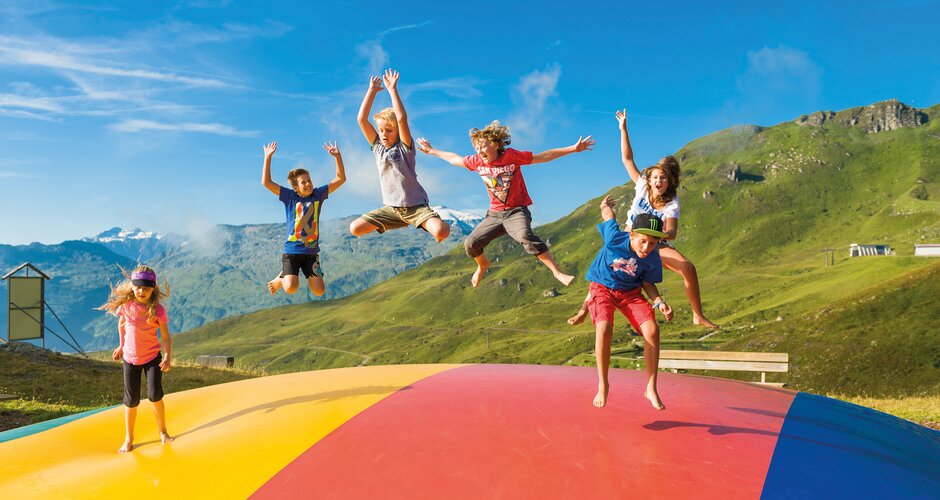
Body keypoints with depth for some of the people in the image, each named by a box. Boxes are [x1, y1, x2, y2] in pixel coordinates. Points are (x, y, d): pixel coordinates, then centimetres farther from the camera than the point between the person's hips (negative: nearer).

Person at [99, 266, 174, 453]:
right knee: (131, 401, 7)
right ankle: (128, 439, 25)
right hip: (130, 358, 2)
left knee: (155, 395, -12)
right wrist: (121, 346, 16)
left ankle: (163, 431, 14)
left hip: (152, 358, -2)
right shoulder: (126, 305, -10)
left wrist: (168, 356, -28)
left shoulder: (158, 309, -17)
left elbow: (166, 336, -14)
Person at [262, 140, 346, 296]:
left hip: (311, 252, 2)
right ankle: (281, 278, 15)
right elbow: (266, 182, -10)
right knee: (291, 288, -21)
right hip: (291, 251, -2)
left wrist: (338, 156, -9)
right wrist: (268, 157, -15)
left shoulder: (318, 194, 4)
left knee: (319, 291, -6)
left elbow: (340, 179, 2)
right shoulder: (289, 197, -2)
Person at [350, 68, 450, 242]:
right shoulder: (377, 146, 5)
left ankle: (441, 224, 8)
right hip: (391, 208, 5)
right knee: (355, 228, -8)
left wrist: (392, 90, -19)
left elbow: (402, 119, -25)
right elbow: (362, 119, -4)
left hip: (416, 205, -5)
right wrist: (372, 90, -4)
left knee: (441, 232, -30)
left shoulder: (405, 146, -7)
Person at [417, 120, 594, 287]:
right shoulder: (477, 162, -3)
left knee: (525, 237, -35)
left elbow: (544, 156, -13)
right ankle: (483, 265, 32)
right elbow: (455, 159, 16)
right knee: (470, 244, -4)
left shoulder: (511, 156, -14)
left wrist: (573, 149, -17)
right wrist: (431, 151, 26)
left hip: (516, 211, -5)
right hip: (495, 214, 5)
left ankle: (557, 272, -29)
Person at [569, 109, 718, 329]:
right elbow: (627, 158, -11)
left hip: (657, 245, -1)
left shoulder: (671, 204, -17)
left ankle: (698, 316, -10)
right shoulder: (642, 186, -11)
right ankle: (584, 310, -10)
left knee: (688, 268, -22)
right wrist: (623, 130, -16)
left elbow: (671, 232, -31)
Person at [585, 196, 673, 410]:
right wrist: (606, 205, 16)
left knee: (652, 330, -18)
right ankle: (602, 385, -12)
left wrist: (659, 302, -20)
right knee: (604, 329, -29)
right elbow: (608, 212, -9)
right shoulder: (615, 238, -28)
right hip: (602, 286, -2)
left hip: (630, 291, 3)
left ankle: (651, 388, -4)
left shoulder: (653, 259, -19)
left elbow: (647, 283, -2)